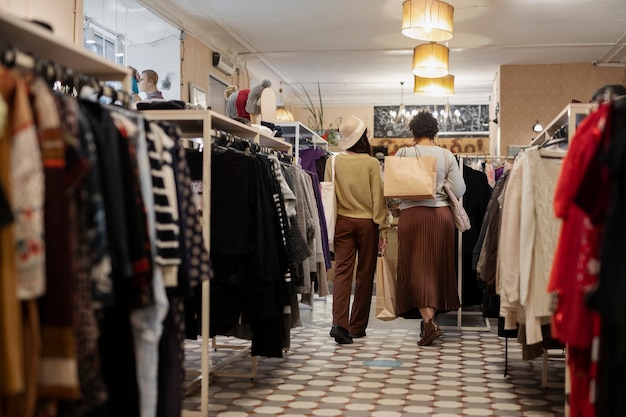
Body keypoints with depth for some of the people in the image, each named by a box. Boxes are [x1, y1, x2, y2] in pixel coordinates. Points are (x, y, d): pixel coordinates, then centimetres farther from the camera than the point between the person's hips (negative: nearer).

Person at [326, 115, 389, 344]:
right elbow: (378, 198, -6)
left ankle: (339, 322, -16)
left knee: (342, 271, 1)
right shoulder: (371, 163, -8)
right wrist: (383, 229, -1)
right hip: (367, 223, -1)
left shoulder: (333, 162, -2)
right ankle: (357, 326, 17)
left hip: (342, 222, 2)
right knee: (365, 274, 9)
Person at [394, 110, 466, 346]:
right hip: (441, 214, 3)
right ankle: (431, 316, 21)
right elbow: (459, 191, 1)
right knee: (438, 267, 13)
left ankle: (428, 321, -13)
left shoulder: (403, 154, -3)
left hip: (412, 214, -2)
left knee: (416, 268, 0)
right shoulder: (447, 155, 3)